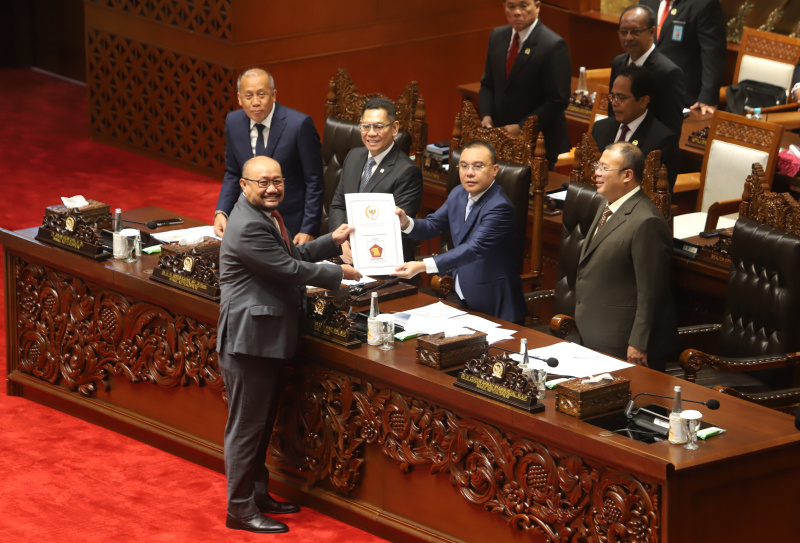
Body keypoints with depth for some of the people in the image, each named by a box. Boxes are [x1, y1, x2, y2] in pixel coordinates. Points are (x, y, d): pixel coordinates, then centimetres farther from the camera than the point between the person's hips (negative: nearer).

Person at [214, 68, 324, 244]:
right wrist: (221, 212, -3)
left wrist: (308, 230, -12)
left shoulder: (299, 124, -14)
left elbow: (314, 182, -8)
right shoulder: (233, 122, 1)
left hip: (290, 229, -4)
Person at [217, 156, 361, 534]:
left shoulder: (266, 215, 12)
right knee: (245, 427, -2)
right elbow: (290, 269, -20)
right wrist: (340, 275, -9)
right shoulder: (248, 226, -22)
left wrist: (331, 242, 12)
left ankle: (257, 494, 32)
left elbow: (291, 256, 22)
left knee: (261, 424, 20)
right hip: (248, 341, -11)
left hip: (269, 339, 11)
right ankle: (240, 509, 5)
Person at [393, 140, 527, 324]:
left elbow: (475, 248, -31)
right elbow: (432, 226, 13)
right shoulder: (458, 194, 7)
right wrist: (406, 223, -11)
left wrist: (423, 266, -40)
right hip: (463, 299, 7)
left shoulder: (499, 207, -21)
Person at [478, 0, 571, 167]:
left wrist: (520, 127, -19)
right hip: (503, 137, 6)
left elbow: (558, 100, -17)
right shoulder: (497, 36, 7)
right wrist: (487, 115, -4)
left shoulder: (553, 45, -16)